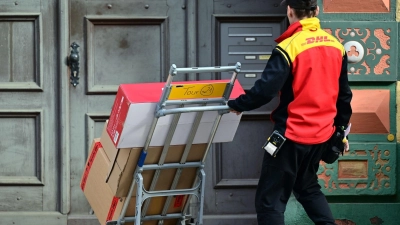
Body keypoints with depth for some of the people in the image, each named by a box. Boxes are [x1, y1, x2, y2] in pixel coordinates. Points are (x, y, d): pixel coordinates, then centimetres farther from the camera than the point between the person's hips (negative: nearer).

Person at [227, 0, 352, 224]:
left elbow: (265, 90, -20)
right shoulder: (336, 46, 4)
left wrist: (236, 105, -3)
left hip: (293, 135, -7)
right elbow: (344, 95, 11)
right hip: (322, 134, 7)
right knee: (308, 187, 27)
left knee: (270, 200, 0)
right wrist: (341, 129, 22)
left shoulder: (288, 47, -17)